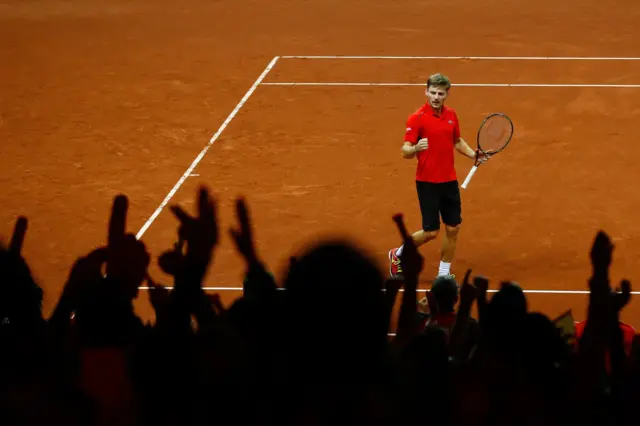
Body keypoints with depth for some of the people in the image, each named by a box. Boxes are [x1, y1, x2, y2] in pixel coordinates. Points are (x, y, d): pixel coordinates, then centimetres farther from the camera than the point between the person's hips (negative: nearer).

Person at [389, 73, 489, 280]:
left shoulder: (451, 115, 4)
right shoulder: (417, 118, -14)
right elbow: (405, 151, -18)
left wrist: (474, 155, 5)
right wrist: (415, 148, -39)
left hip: (449, 181, 6)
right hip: (427, 182, -6)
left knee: (453, 228, 7)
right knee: (431, 231, -2)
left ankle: (444, 274, 21)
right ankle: (398, 255, 23)